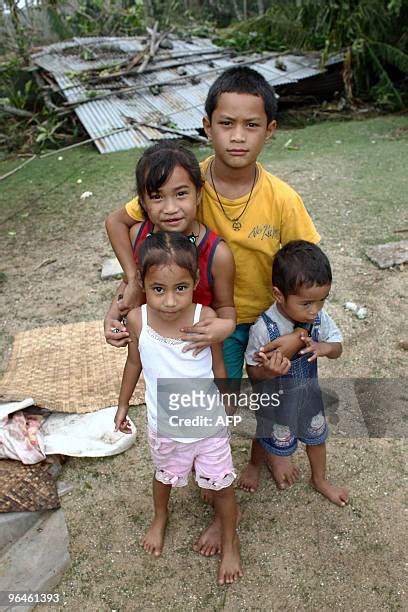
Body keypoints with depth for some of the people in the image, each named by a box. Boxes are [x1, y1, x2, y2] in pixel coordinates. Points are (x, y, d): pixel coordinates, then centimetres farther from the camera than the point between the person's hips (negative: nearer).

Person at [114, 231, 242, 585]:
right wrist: (123, 404, 9)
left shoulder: (206, 319, -27)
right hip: (164, 426, 2)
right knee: (164, 477, 30)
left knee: (221, 487, 17)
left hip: (209, 424, -2)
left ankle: (230, 542, 47)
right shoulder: (137, 320, -23)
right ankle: (160, 519, 63)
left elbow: (218, 366, -9)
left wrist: (225, 408, 4)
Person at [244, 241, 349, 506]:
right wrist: (269, 371, -44)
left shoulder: (319, 317, -20)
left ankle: (320, 479, 54)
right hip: (276, 399, -4)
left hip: (308, 391, 5)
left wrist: (323, 347, -29)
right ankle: (255, 464, 56)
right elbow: (252, 371, -21)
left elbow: (337, 347, -6)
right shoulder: (264, 328, -33)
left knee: (317, 434, 25)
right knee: (269, 437, 21)